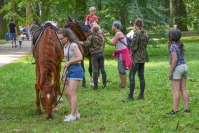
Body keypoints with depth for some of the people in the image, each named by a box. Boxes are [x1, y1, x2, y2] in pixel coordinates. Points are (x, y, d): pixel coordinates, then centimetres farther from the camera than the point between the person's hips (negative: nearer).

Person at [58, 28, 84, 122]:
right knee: (67, 93, 10)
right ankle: (76, 113, 19)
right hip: (70, 71, 10)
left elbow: (80, 57, -24)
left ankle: (73, 115, -3)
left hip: (76, 70, -10)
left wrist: (69, 62, -15)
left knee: (72, 93, -9)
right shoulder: (65, 46, 14)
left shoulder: (73, 45, -12)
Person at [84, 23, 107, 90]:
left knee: (95, 70, -2)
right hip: (101, 54, 5)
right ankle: (104, 84, 18)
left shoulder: (91, 37, -16)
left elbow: (87, 44, -20)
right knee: (102, 69, 12)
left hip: (94, 55, -5)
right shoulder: (101, 36, 0)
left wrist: (83, 42, -1)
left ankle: (95, 86, 0)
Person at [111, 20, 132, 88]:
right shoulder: (119, 33, 15)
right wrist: (114, 53, 20)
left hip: (122, 53, -10)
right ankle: (122, 83, 26)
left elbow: (113, 43, -18)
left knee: (122, 69, -6)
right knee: (120, 68, 17)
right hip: (120, 53, 10)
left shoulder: (118, 33, -16)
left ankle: (123, 85, -2)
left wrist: (112, 40, 3)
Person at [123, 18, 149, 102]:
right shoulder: (145, 33, 9)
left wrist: (131, 54, -1)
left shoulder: (136, 33, -15)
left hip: (137, 57, -8)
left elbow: (133, 46, -18)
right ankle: (141, 95, 15)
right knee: (141, 76, 12)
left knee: (131, 76, -5)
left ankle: (131, 96, -7)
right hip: (143, 57, 8)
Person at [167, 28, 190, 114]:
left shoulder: (173, 46, -14)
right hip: (184, 66, 8)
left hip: (177, 68, -8)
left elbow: (174, 59, -21)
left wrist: (170, 72, -17)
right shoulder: (180, 45, 12)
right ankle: (186, 109, 7)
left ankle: (175, 110, -5)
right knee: (183, 89, 9)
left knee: (176, 90, -5)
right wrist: (169, 45, 9)